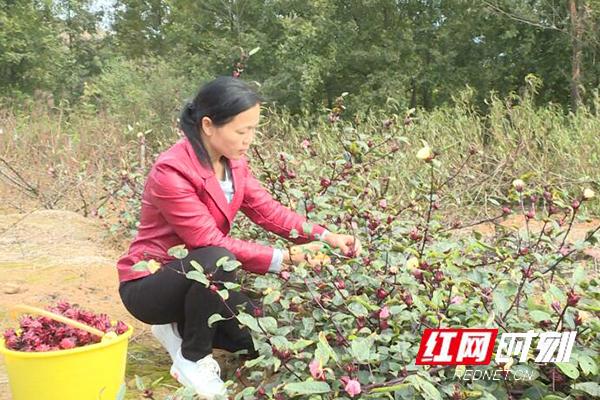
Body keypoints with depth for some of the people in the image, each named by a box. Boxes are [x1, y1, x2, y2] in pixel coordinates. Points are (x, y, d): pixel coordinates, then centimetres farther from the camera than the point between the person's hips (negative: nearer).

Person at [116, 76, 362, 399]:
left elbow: (268, 209, -5)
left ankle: (181, 327, 17)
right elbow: (209, 241, -30)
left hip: (196, 277, 8)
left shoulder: (233, 162, -3)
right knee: (217, 260, -37)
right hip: (148, 285, -7)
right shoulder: (171, 172, -28)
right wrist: (281, 259, -33)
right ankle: (191, 359, -14)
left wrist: (324, 236, -18)